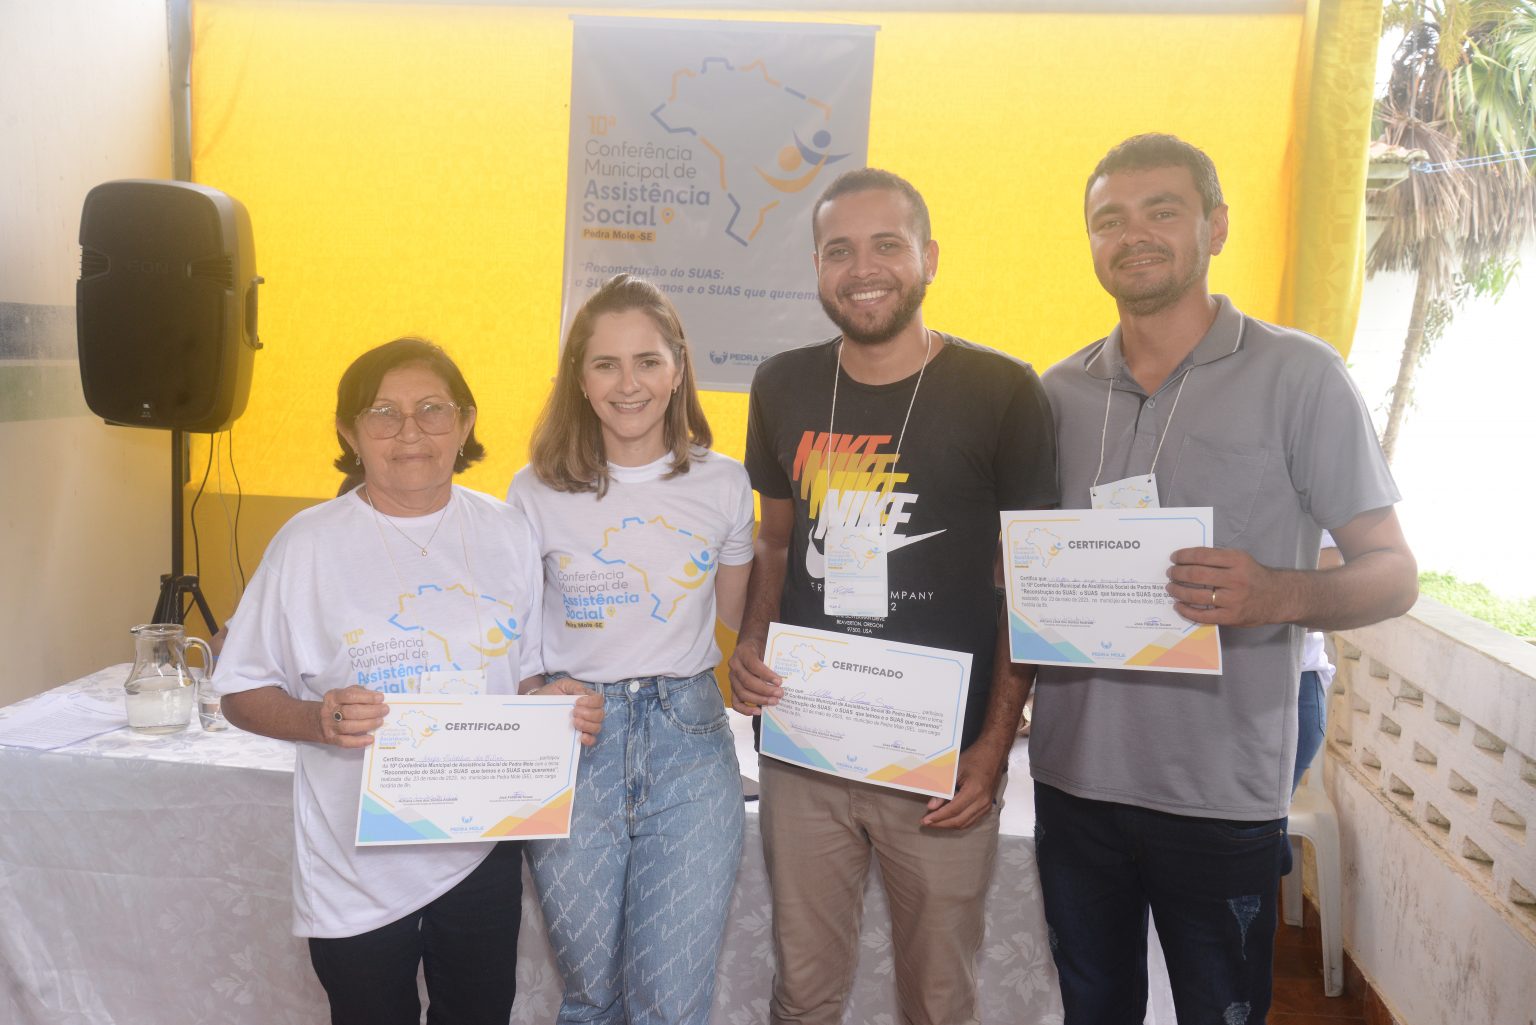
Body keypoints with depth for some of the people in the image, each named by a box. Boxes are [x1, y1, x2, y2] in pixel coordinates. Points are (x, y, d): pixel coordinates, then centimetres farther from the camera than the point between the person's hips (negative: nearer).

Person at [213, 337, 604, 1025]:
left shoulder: (507, 535, 0)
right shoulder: (309, 544, -9)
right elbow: (242, 694, -5)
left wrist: (554, 704, -12)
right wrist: (319, 721, -24)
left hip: (483, 853, 3)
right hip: (359, 869, -3)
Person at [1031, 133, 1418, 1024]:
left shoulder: (1299, 376, -6)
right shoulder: (1060, 390, 6)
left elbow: (1393, 573, -4)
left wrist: (1277, 595, -24)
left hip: (1222, 795, -3)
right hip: (1074, 776, 4)